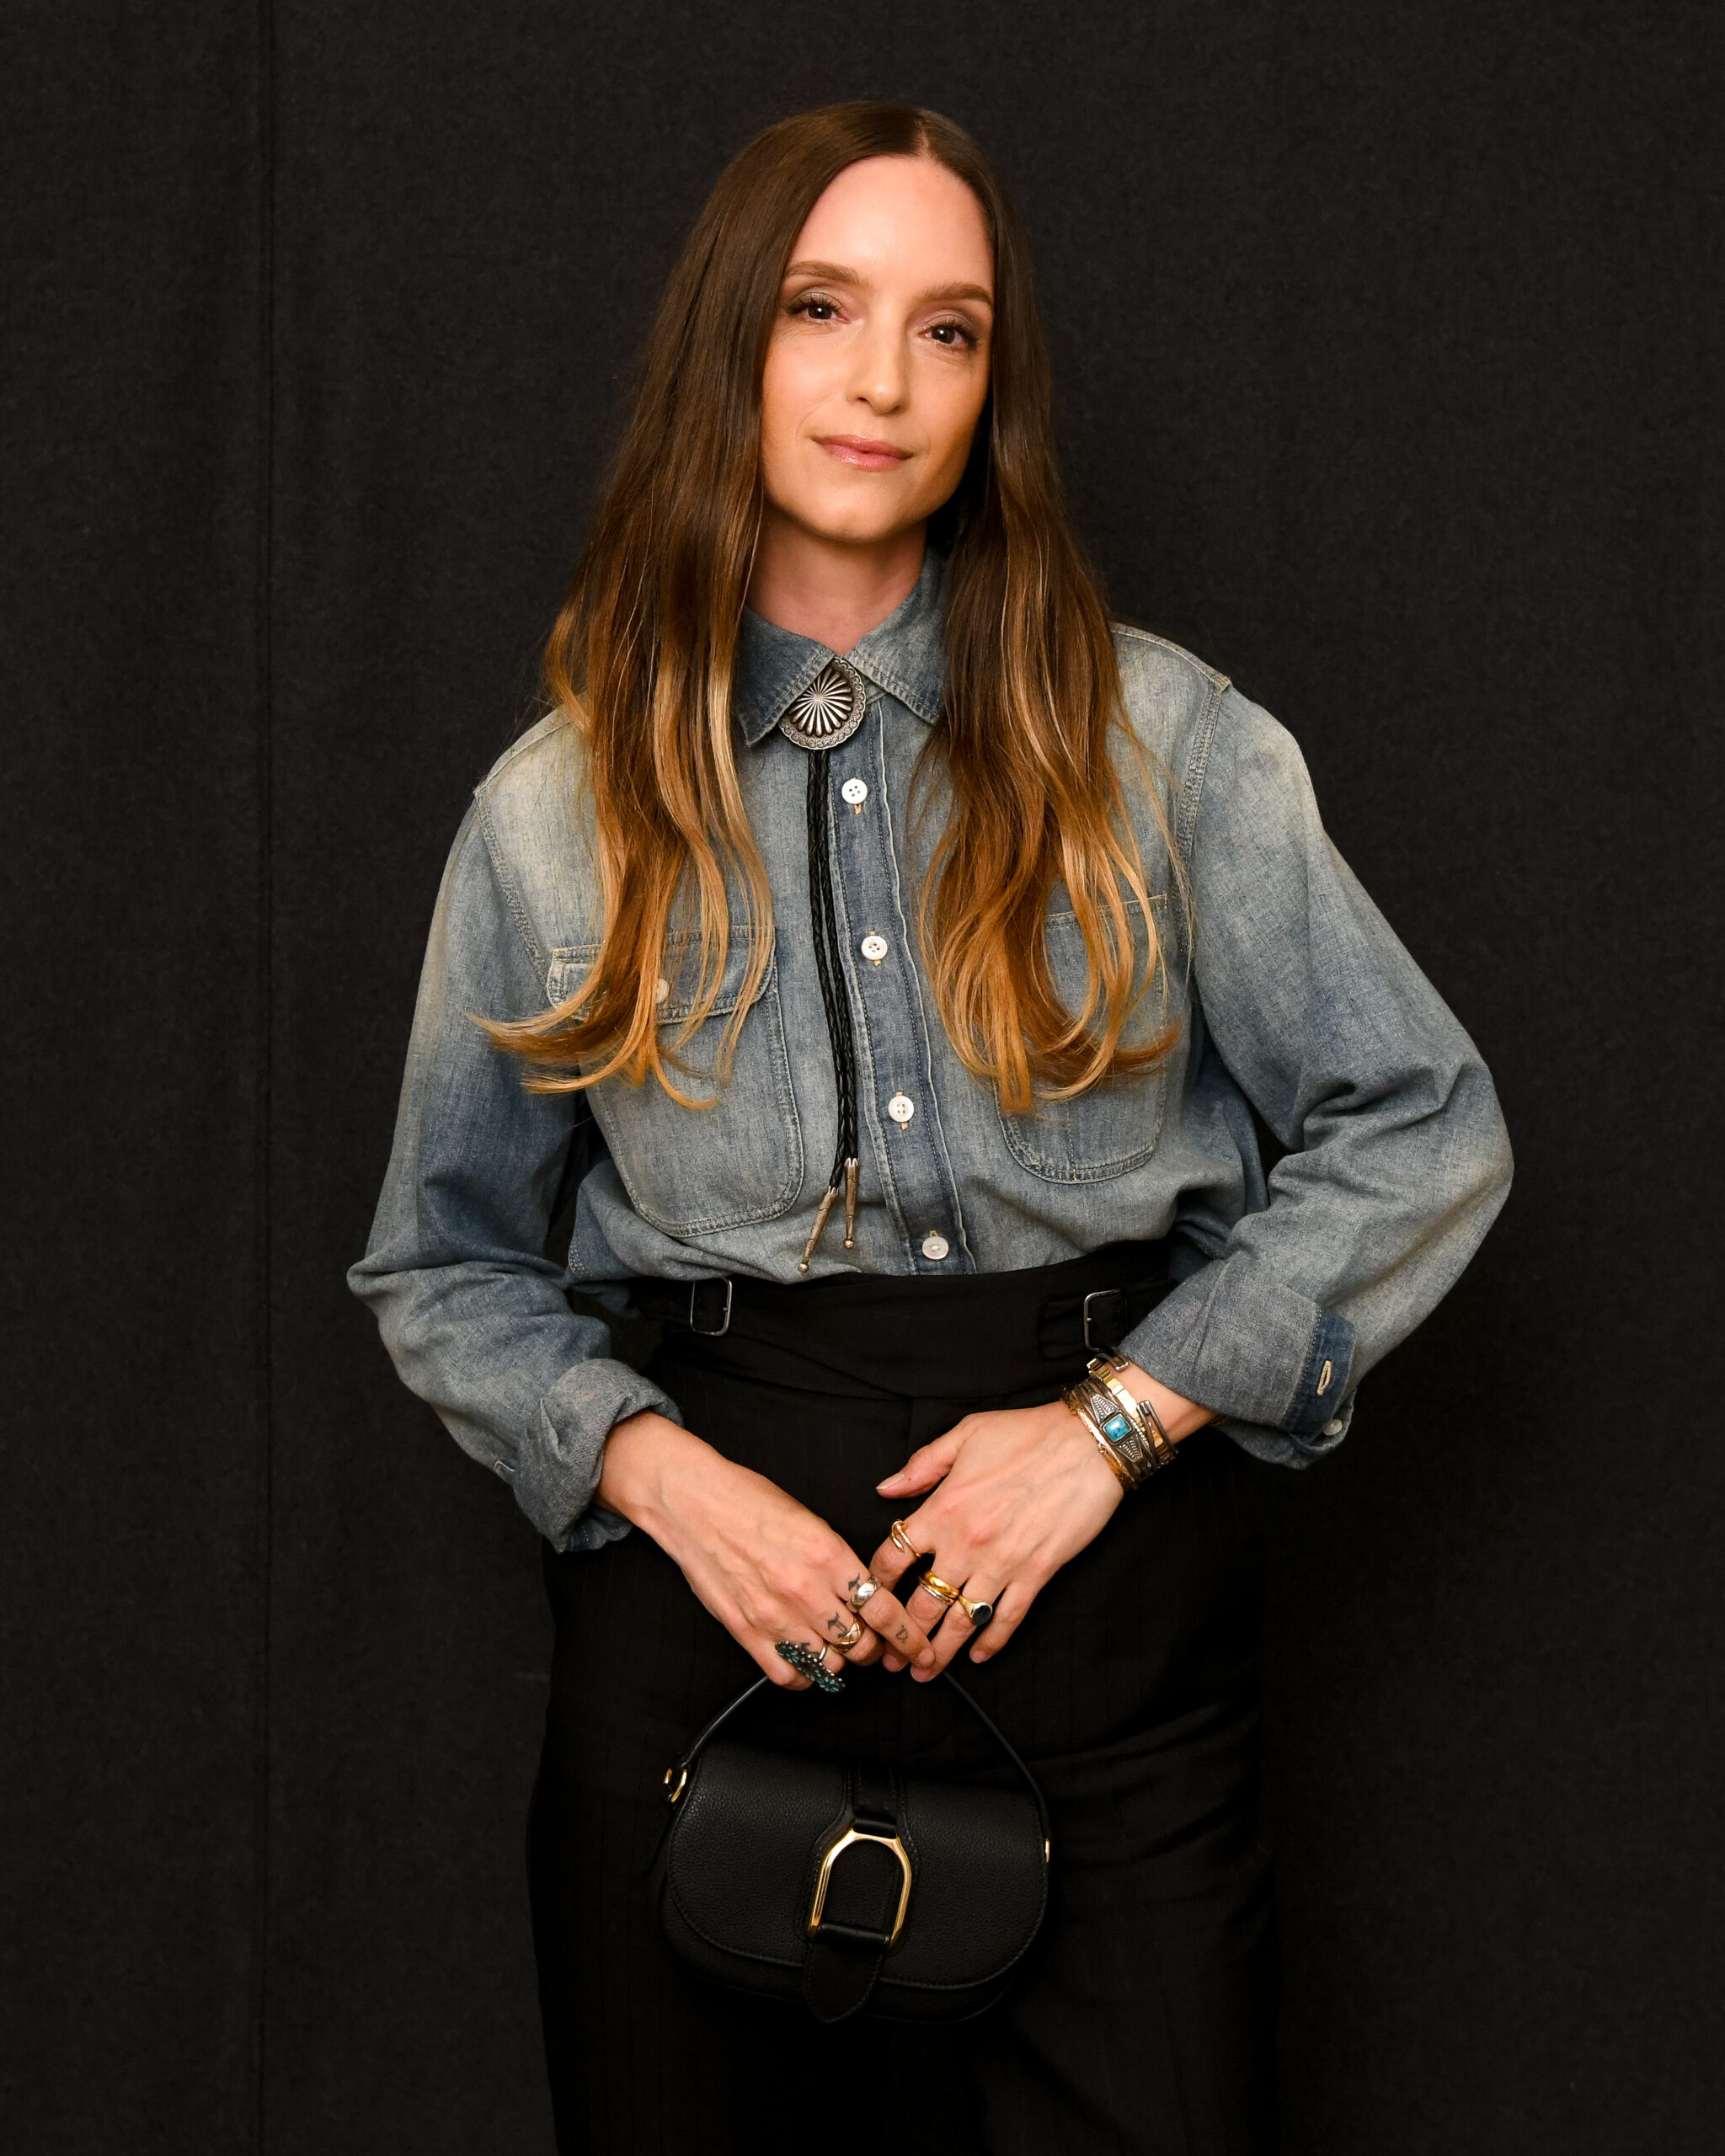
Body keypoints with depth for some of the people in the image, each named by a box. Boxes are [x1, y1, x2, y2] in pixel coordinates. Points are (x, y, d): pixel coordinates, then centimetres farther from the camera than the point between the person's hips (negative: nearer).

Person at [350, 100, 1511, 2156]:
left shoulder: (1154, 737, 2)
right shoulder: (558, 807, 6)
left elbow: (1423, 1134, 2)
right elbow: (445, 1267, 12)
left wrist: (1116, 1422, -7)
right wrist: (659, 1472, -6)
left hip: (1104, 1547, 0)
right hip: (711, 1548, 1)